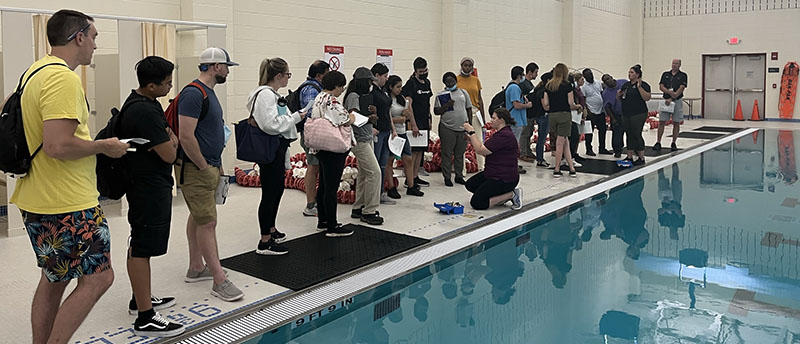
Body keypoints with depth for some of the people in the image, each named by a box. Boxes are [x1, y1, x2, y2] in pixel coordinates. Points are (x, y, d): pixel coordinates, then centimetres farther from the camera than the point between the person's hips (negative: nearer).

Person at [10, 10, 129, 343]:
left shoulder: (34, 72, 13)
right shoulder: (64, 78, -19)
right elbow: (58, 145, -29)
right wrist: (104, 146, -12)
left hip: (38, 202, 10)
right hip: (68, 204, -10)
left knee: (54, 279, 19)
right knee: (97, 278, -1)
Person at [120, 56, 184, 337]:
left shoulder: (137, 102, 10)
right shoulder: (145, 112, -24)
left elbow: (161, 134, 21)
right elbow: (169, 154, -21)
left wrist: (167, 138, -1)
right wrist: (173, 140, 0)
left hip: (145, 185, 11)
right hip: (150, 189, -11)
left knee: (139, 245, 19)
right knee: (142, 250, -6)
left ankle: (140, 299, 34)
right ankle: (145, 318, 1)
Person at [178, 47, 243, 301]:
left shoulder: (208, 92, 15)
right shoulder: (193, 94, -17)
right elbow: (186, 137, -24)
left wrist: (217, 165, 19)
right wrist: (204, 167, -17)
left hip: (209, 167, 10)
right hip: (195, 169, -10)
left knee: (198, 218, 17)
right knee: (207, 222, -9)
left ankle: (196, 268, 28)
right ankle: (220, 281, -6)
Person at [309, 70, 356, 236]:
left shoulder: (319, 98, 14)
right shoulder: (331, 100, -18)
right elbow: (345, 121, -20)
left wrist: (347, 116, 13)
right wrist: (352, 116, 1)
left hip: (322, 148, 11)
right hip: (333, 150, -11)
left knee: (323, 186, 17)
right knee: (332, 187, -5)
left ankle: (322, 221, 27)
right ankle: (332, 227, 1)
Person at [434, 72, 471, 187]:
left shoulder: (463, 93, 11)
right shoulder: (441, 95, 4)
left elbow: (469, 109, 13)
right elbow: (436, 111, 0)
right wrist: (447, 105, -15)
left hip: (463, 128, 3)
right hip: (447, 128, -2)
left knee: (460, 154, 9)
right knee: (447, 154, 0)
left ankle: (459, 176, 19)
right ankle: (447, 177, 7)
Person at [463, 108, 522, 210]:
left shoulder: (505, 136, -22)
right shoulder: (501, 133, 13)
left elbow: (480, 150, -23)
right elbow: (486, 152, 15)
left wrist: (472, 132, -14)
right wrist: (472, 139, 9)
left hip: (504, 179, -11)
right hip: (494, 174, 11)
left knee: (476, 203, -10)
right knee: (470, 185, 16)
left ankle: (511, 195, -4)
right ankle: (503, 195, 10)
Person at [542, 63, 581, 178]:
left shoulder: (548, 86, 7)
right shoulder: (567, 85, -5)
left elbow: (545, 105, 5)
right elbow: (571, 104, -7)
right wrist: (578, 106, 13)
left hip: (552, 116, 4)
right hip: (564, 115, -4)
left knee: (565, 142, 14)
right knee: (560, 143, 2)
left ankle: (572, 168, 14)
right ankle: (557, 170, 9)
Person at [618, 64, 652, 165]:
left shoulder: (643, 85, -7)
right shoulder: (626, 85, 14)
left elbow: (647, 98, -19)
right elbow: (620, 98, 23)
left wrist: (639, 87, -23)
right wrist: (619, 94, 0)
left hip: (638, 114, -7)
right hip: (626, 115, 7)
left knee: (636, 135, -6)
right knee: (629, 135, 10)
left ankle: (641, 158, 1)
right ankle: (629, 157, 18)